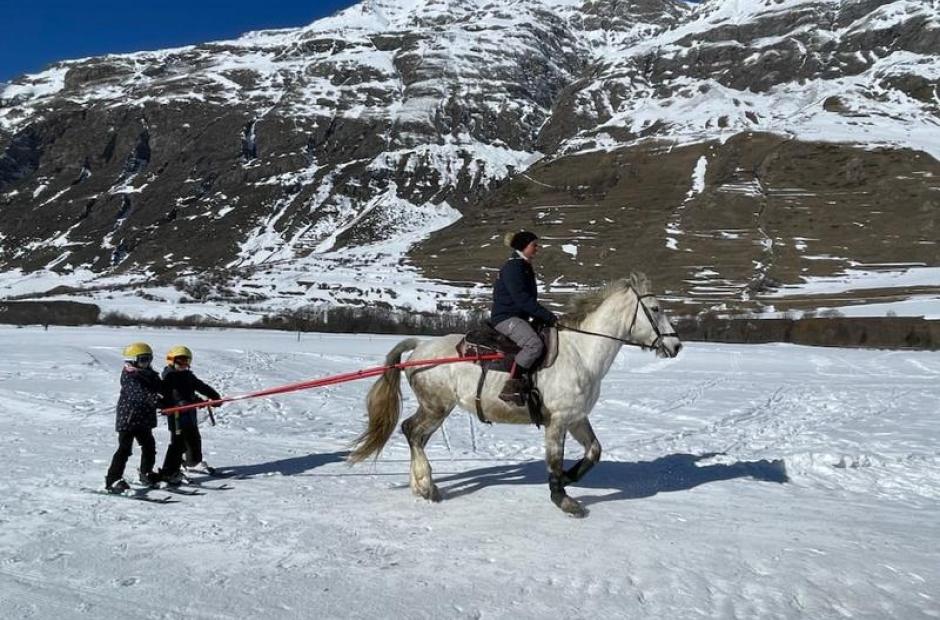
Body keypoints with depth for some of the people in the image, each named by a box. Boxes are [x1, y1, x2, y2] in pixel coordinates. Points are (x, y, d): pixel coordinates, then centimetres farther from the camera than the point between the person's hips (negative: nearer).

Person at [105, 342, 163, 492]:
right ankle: (113, 480, -4)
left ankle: (146, 474, 34)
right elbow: (138, 393, -33)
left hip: (144, 419, 8)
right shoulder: (129, 376, -16)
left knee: (149, 446, 17)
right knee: (124, 449, -10)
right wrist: (154, 399, -48)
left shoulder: (150, 375, 9)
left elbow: (161, 388, 8)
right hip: (128, 418, -8)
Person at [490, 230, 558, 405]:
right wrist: (549, 316, -19)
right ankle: (510, 388, -30)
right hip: (506, 317, -10)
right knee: (534, 343, -31)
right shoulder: (513, 267, -12)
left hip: (519, 317, 10)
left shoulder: (525, 268, 19)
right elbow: (522, 299, -20)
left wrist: (546, 317, 10)